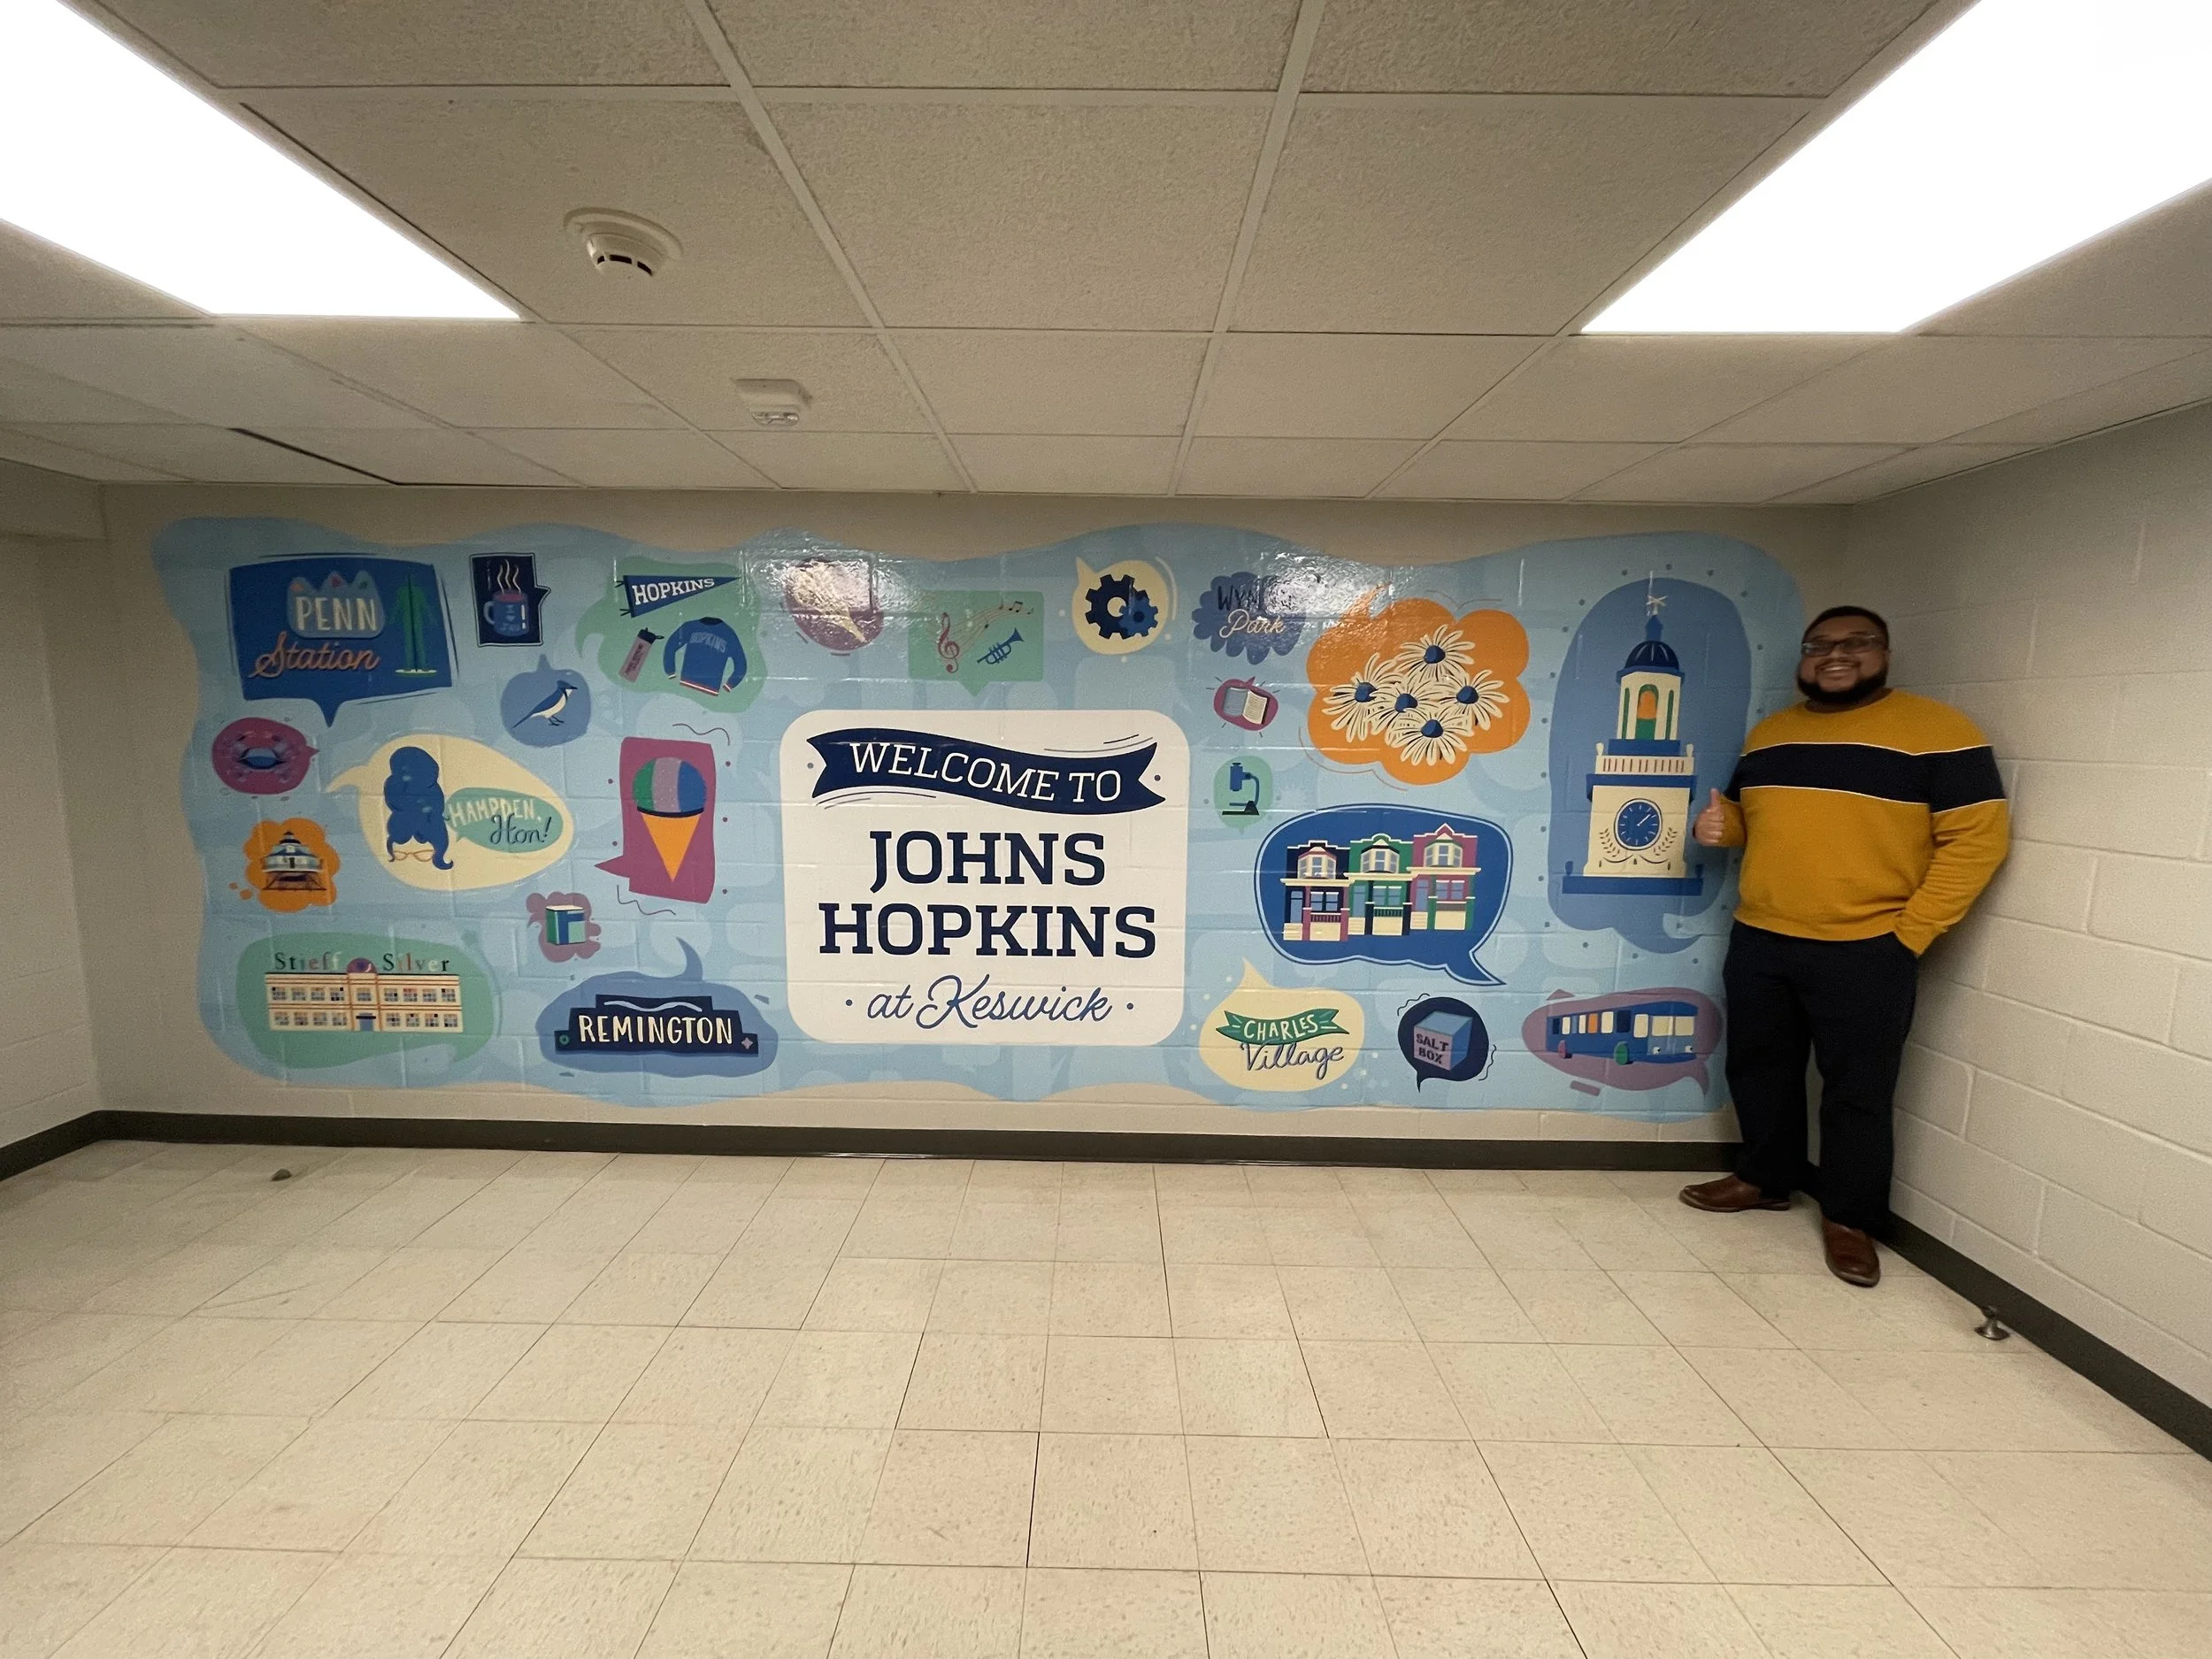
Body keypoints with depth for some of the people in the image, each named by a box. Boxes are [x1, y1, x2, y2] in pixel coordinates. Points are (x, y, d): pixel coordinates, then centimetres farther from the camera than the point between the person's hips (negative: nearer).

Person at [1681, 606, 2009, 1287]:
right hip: (1759, 941, 6)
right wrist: (1718, 824, -2)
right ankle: (1766, 1178, 36)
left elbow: (1978, 836, -11)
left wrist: (1910, 934, -15)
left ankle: (1850, 1217, 24)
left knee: (1857, 1091, 6)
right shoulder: (1769, 733, 10)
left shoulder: (1937, 731, -9)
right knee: (1758, 1069, 17)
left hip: (1865, 952, -5)